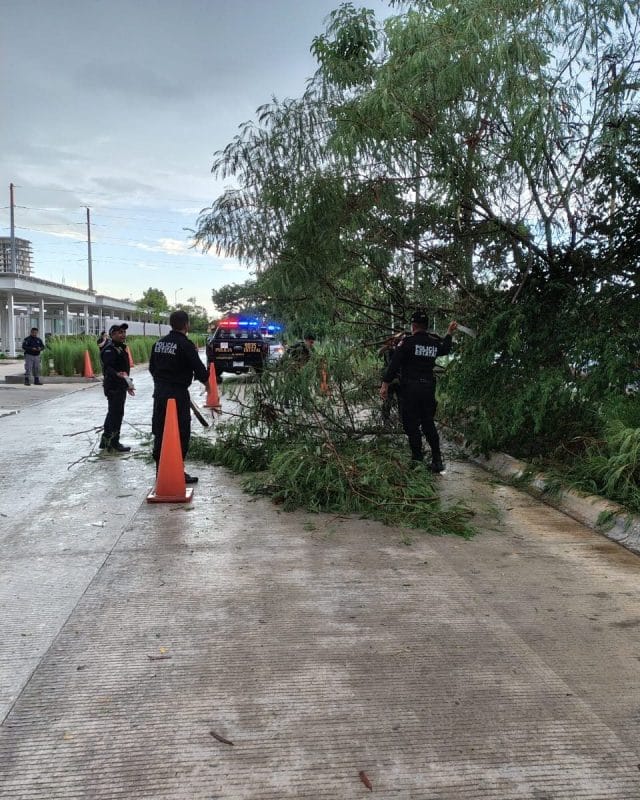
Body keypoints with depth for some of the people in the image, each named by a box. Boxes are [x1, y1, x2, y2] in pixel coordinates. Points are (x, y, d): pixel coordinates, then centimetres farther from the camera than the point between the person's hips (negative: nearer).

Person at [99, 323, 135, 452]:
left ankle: (106, 441, 26)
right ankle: (113, 443, -1)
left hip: (120, 386, 11)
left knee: (113, 413, 16)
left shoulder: (120, 348, 18)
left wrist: (128, 385, 29)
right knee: (116, 413, -8)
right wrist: (117, 374, -44)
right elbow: (107, 368, -27)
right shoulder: (109, 349, -14)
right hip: (113, 387, -11)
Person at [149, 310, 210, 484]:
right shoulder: (185, 344, -13)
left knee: (159, 431, 13)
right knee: (181, 433, -1)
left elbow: (152, 367, 17)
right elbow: (199, 368, -13)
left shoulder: (159, 343, 9)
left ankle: (160, 469, 22)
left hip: (159, 391, 8)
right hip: (178, 393, -7)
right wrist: (206, 382, 7)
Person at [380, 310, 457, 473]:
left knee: (411, 424, 2)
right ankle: (437, 460, 11)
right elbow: (445, 349, 33)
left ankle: (417, 458, 1)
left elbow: (394, 364, -13)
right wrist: (449, 333, 44)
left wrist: (385, 384, -11)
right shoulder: (435, 343, 8)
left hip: (410, 389, -5)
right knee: (428, 424, 13)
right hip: (429, 388, 5)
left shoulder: (407, 342, -8)